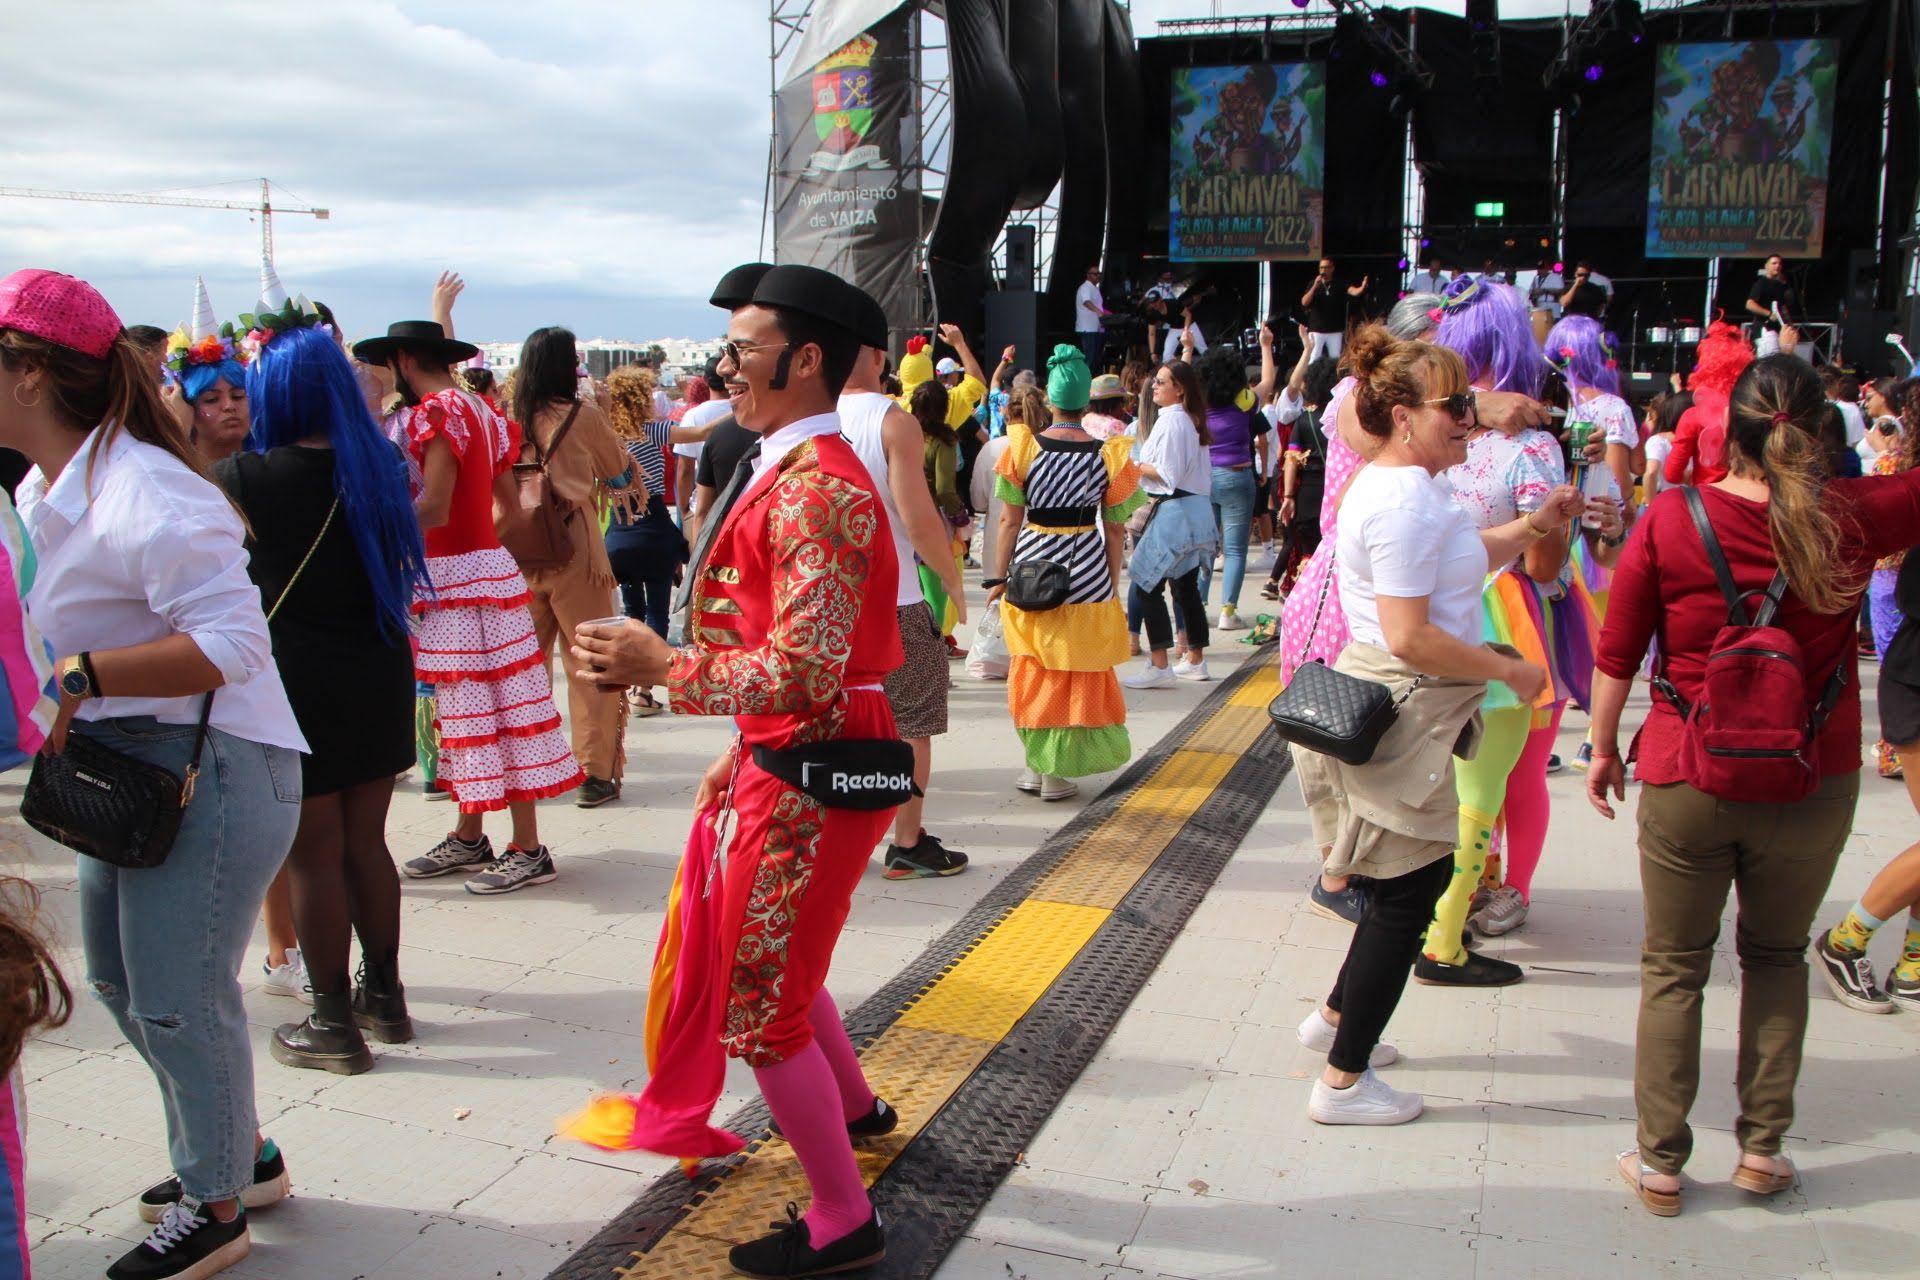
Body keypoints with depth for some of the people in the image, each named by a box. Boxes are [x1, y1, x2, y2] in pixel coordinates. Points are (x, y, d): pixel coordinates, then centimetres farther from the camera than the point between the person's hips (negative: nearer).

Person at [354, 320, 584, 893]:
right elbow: (506, 495, 14)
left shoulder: (435, 412, -13)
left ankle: (528, 850, 1)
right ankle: (469, 839, 24)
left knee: (480, 706, -5)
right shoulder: (477, 409, 15)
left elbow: (432, 508, -20)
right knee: (467, 707, 14)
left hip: (458, 578, -9)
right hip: (484, 564, 9)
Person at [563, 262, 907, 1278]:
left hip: (812, 775, -11)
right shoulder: (790, 471, 13)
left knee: (760, 1001, 0)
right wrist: (745, 753, 22)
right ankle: (850, 1106, 49)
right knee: (768, 956, 26)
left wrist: (663, 668, -21)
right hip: (785, 758, 11)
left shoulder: (812, 489, -22)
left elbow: (803, 672, -28)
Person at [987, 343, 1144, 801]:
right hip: (1087, 573, 0)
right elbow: (1113, 529, -1)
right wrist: (1113, 587, 8)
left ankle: (1034, 766, 22)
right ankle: (1058, 774, 13)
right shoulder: (1107, 455, -4)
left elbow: (1010, 520, -4)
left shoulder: (1024, 448, -5)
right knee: (1077, 671, 9)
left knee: (1033, 668, 15)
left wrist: (999, 577, 4)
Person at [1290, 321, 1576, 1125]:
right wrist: (1510, 670, -15)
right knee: (1408, 893, 0)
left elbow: (1460, 562, 29)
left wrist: (1534, 526, 17)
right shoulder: (1406, 500, -20)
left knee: (1421, 874, 21)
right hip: (1401, 717, -11)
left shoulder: (1402, 485, 15)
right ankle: (1343, 1082, 11)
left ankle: (1337, 1018, 36)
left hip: (1398, 708, 11)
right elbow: (1410, 637, -25)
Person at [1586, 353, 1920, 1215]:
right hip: (1814, 781, 2)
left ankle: (1660, 1163, 18)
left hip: (1687, 779, -1)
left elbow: (1616, 655, -5)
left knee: (1674, 966, 11)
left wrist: (1604, 747, 7)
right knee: (1776, 956, 21)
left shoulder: (1670, 521, -12)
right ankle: (1762, 1146, 26)